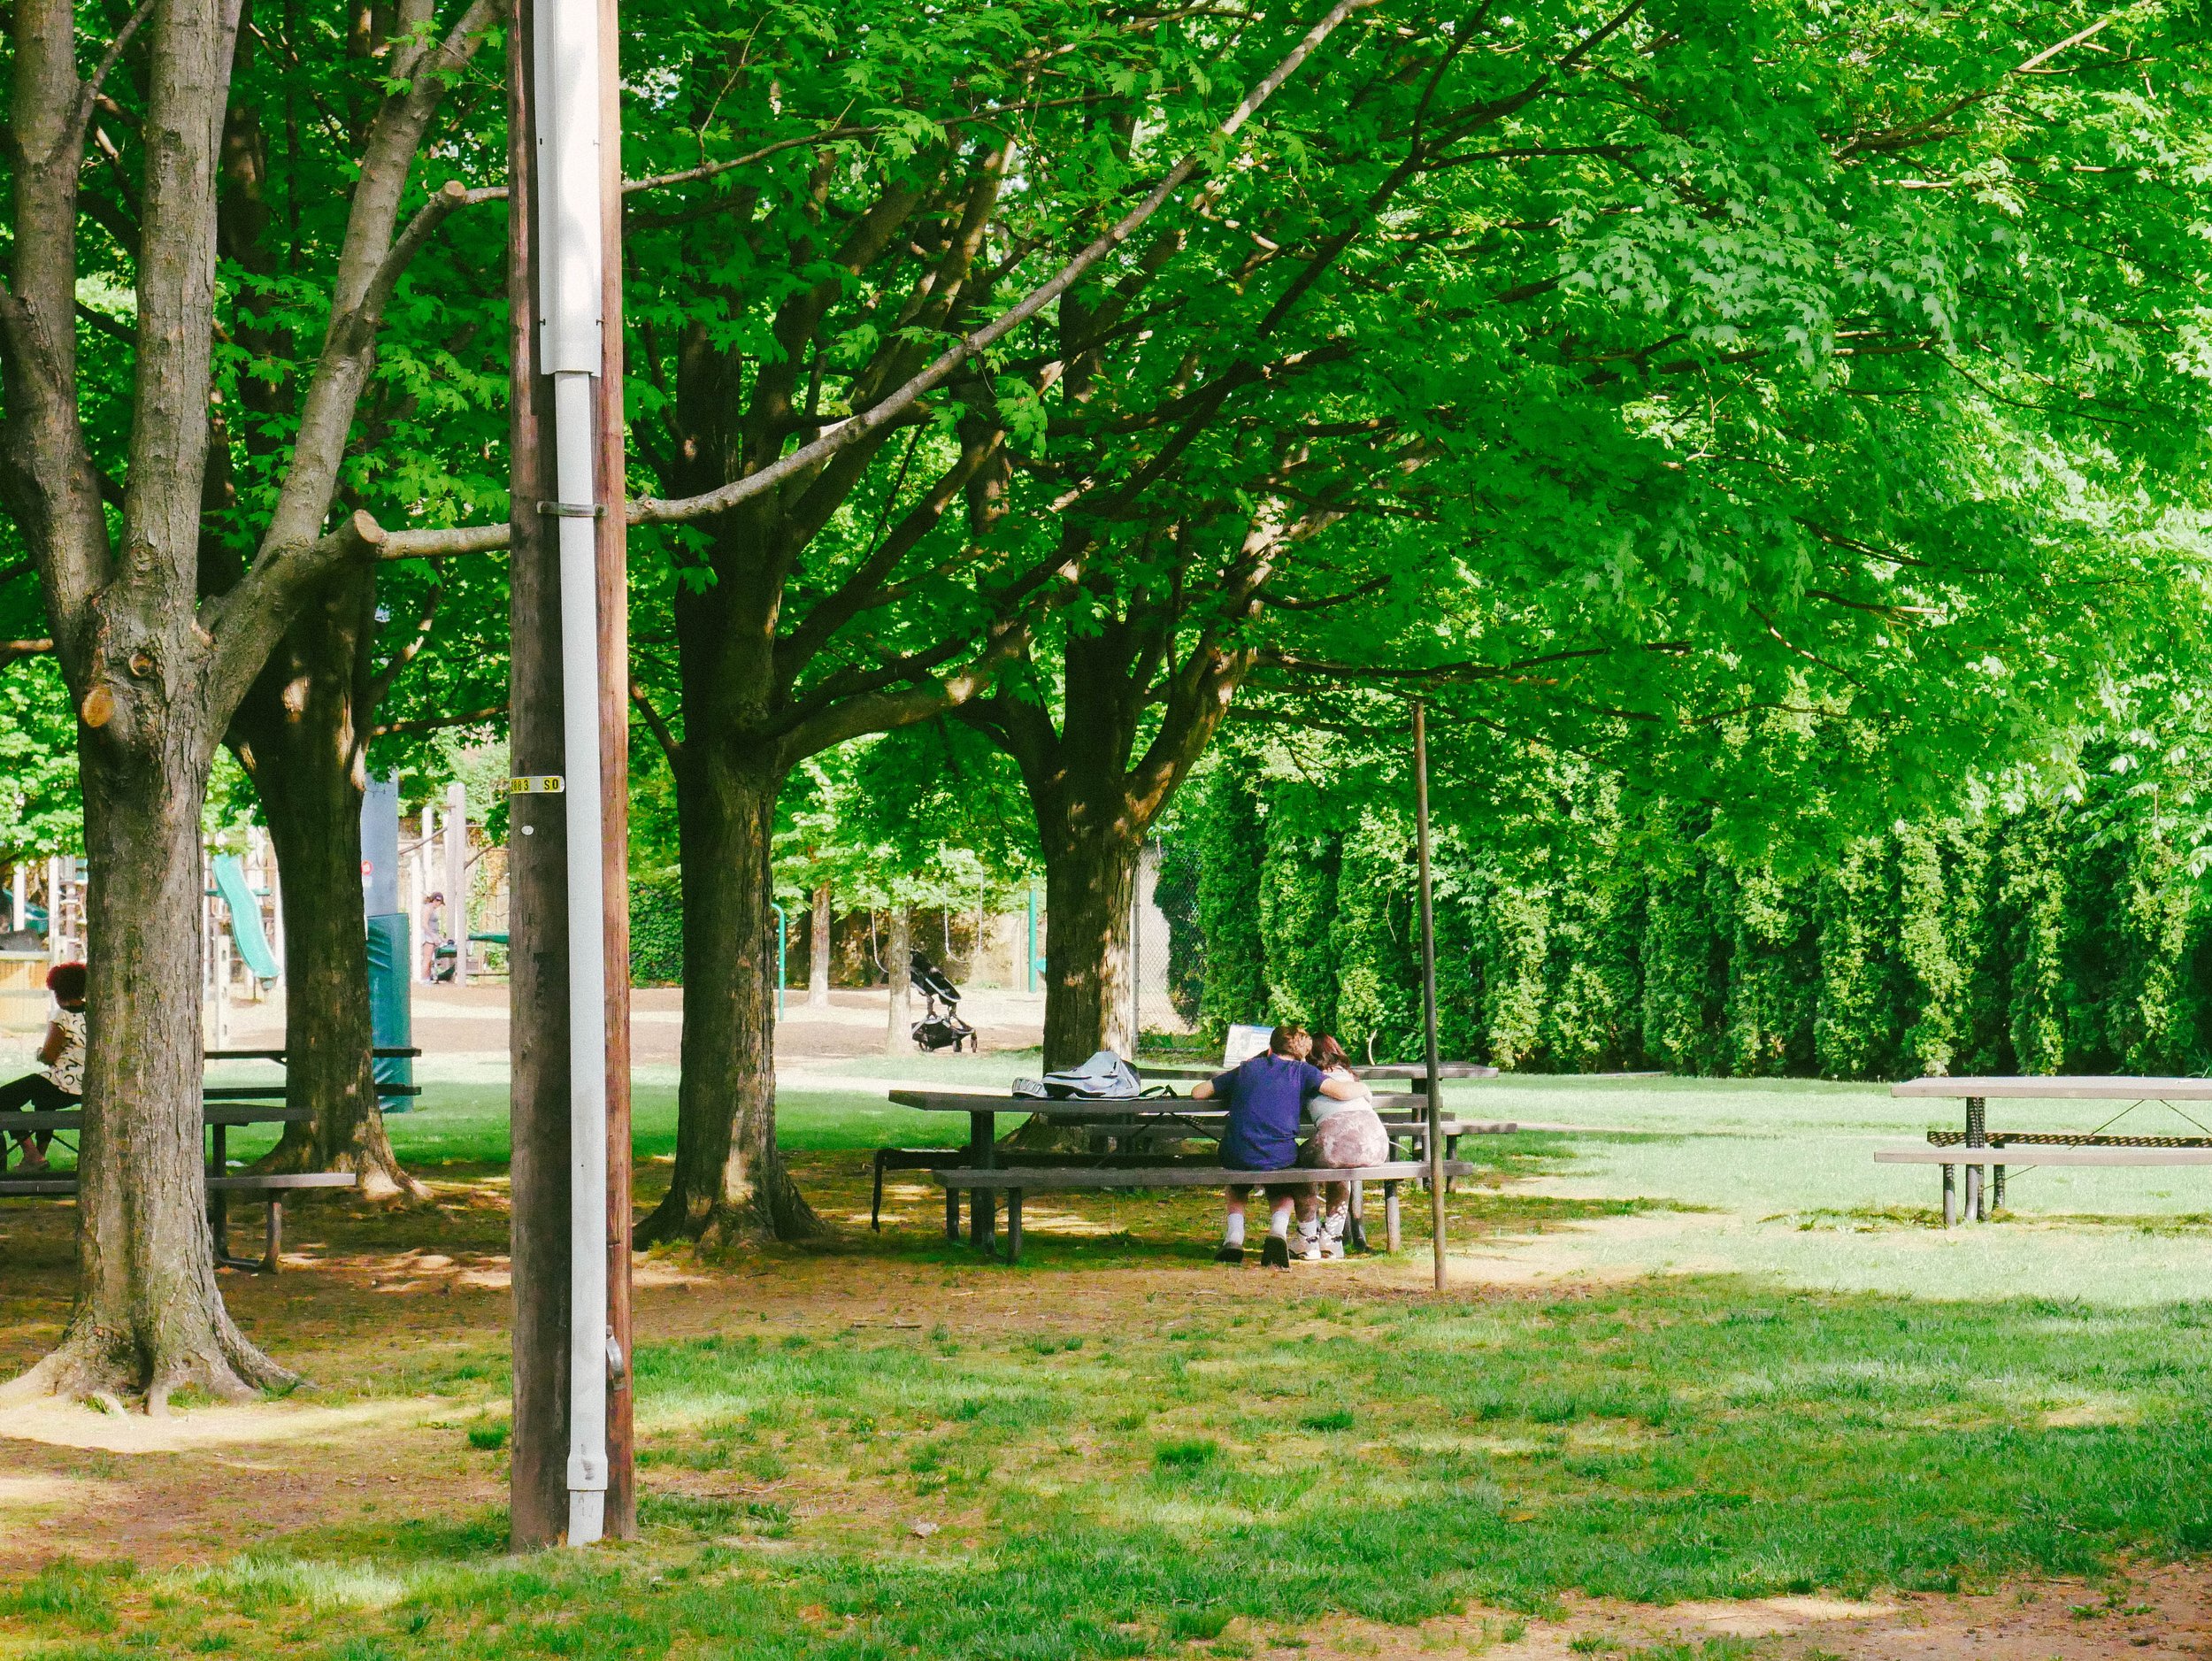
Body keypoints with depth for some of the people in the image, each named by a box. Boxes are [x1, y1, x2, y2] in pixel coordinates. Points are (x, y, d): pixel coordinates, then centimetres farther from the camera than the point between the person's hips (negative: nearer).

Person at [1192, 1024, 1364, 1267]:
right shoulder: (1302, 1071, 8)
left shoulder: (1247, 1068, 17)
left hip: (1237, 1156, 2)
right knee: (1284, 1192, 33)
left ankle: (1234, 1237, 16)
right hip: (1280, 1158, -2)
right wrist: (1361, 1087, 17)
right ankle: (1278, 1231, 2)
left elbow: (1197, 1093, 21)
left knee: (1237, 1186, 39)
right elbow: (1343, 1092, -5)